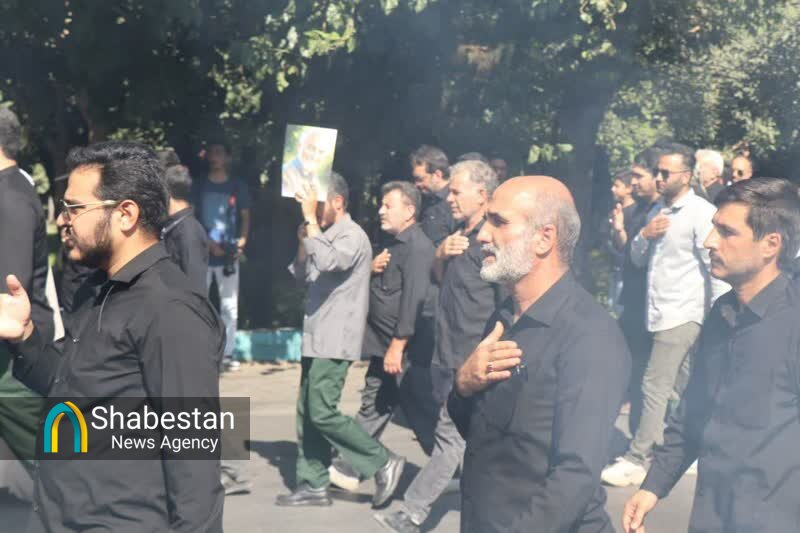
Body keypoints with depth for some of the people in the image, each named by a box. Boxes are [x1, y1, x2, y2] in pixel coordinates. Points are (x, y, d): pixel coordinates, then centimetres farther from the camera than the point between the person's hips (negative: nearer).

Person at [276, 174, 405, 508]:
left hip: (334, 341, -9)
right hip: (317, 339, 10)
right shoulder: (326, 235, 16)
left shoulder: (352, 236, -12)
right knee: (307, 414, 10)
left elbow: (328, 262, -32)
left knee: (322, 413, -10)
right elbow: (303, 276, 17)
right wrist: (303, 242, 2)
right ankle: (312, 485, 16)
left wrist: (311, 219, -25)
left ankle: (383, 463, 0)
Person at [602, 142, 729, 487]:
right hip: (660, 313, 8)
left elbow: (716, 265, -13)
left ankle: (637, 461, -4)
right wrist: (644, 235, -5)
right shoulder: (657, 211, 14)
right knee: (681, 390, 13)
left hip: (682, 315, -8)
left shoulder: (702, 213, -10)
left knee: (655, 387, -8)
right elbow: (637, 259, 17)